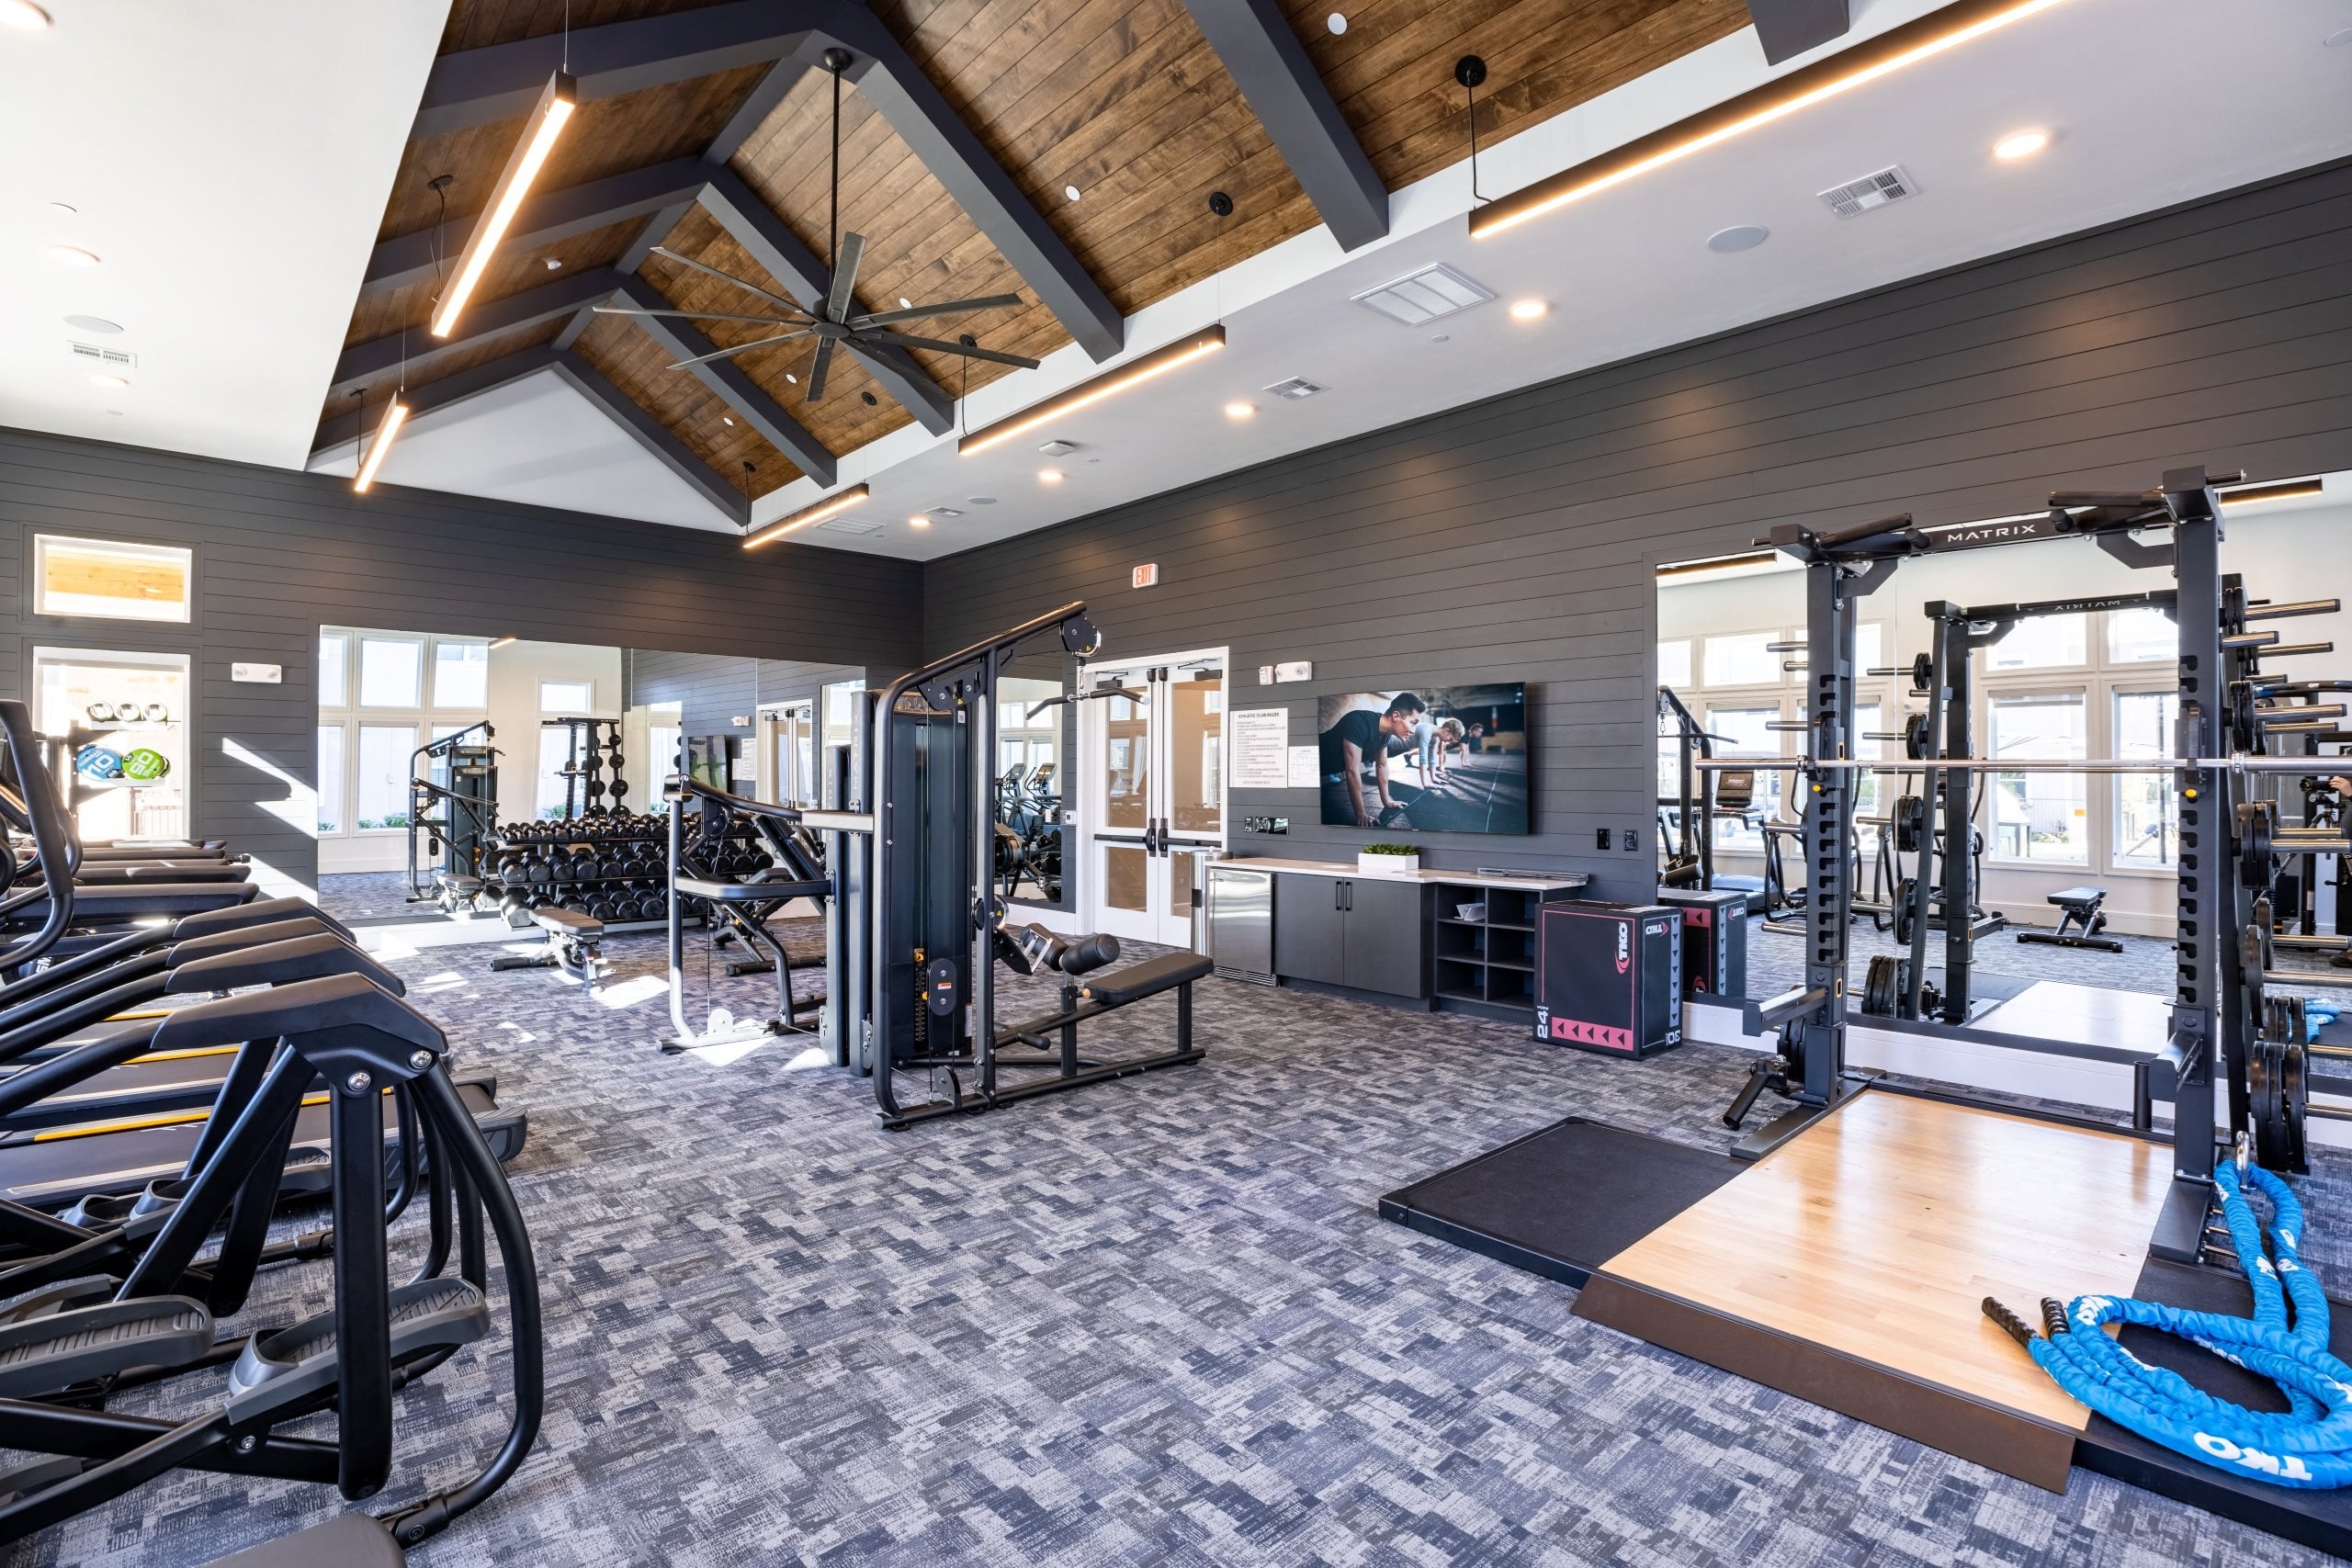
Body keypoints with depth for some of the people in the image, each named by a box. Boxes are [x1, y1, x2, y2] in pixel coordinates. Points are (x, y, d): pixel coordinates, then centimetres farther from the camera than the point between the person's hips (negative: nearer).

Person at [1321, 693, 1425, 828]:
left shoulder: (1385, 732, -6)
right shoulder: (1359, 723, -32)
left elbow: (1382, 765, 11)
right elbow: (1352, 771, -32)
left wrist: (1387, 801, 15)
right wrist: (1361, 815, -27)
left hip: (1338, 774, 8)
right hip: (1321, 774, -8)